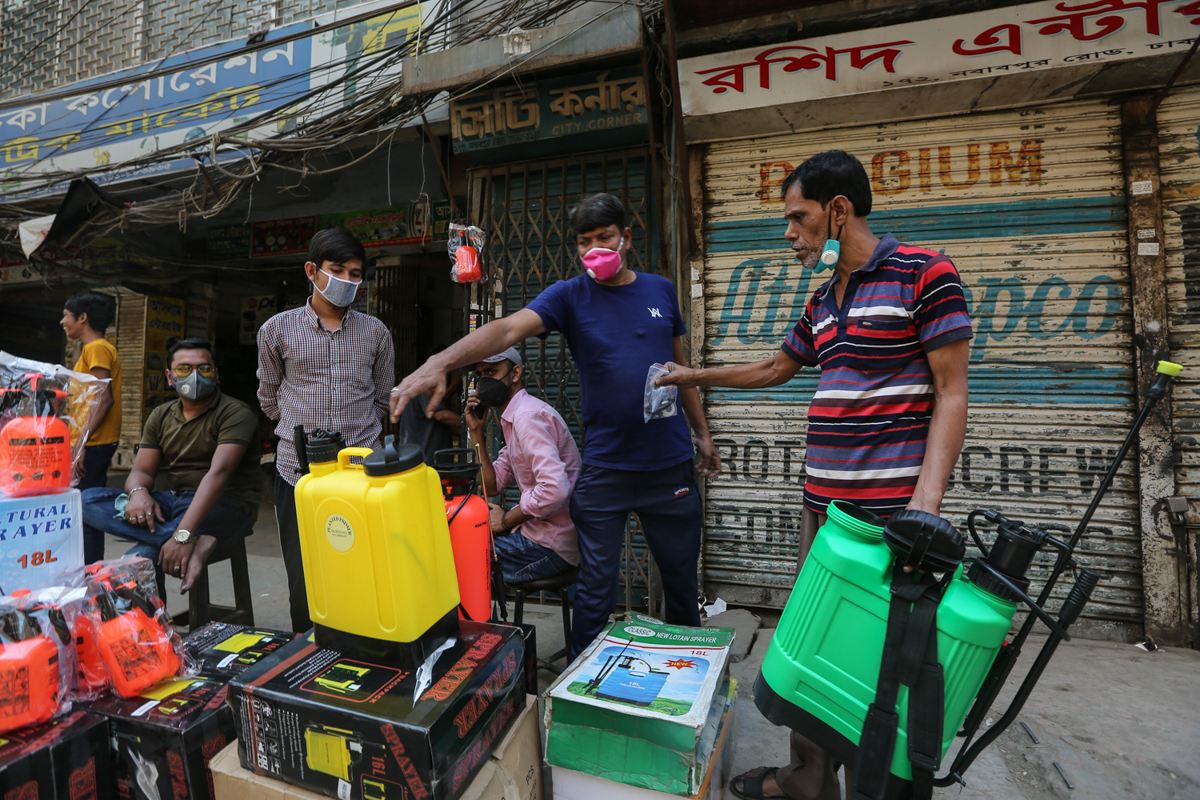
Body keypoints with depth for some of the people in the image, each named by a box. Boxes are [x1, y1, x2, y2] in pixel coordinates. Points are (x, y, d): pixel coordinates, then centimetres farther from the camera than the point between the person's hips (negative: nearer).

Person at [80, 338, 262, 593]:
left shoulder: (235, 413, -11)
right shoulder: (161, 416, 13)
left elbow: (219, 472, -23)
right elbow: (142, 470, 9)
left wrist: (183, 533, -33)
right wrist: (138, 492, -19)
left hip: (226, 507, -8)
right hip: (176, 501, 8)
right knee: (89, 500, -15)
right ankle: (197, 544, -30)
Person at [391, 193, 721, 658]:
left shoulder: (661, 290, 7)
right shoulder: (570, 296, -3)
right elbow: (509, 328, -20)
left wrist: (702, 434, 16)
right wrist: (441, 361, -37)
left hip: (671, 466, 3)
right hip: (604, 469, -3)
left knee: (681, 581, 17)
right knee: (596, 591, 6)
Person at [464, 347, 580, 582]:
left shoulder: (528, 415, -19)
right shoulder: (513, 417, 14)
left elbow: (555, 489, -30)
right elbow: (492, 486, 12)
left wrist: (507, 520, -15)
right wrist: (476, 432, 3)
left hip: (550, 546, -9)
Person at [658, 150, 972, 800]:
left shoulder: (923, 274, -6)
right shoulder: (822, 302, 16)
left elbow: (951, 395, -10)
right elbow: (774, 369, 29)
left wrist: (926, 502, -19)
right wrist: (695, 376, 33)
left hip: (889, 510, -7)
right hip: (823, 504, 7)